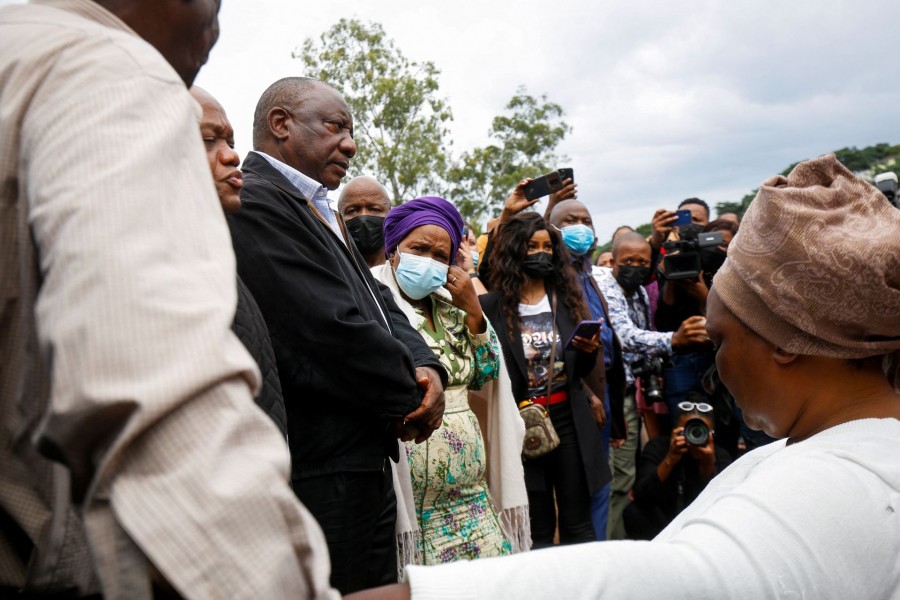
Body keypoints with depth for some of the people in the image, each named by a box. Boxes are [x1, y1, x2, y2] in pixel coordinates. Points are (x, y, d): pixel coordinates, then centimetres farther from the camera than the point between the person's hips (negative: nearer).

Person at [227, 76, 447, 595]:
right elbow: (335, 328, -23)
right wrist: (413, 396, -9)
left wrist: (426, 368, -6)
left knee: (381, 587, 21)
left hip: (365, 461, 10)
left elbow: (379, 302, 12)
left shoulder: (316, 209, 16)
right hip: (323, 469, -10)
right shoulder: (257, 202, -16)